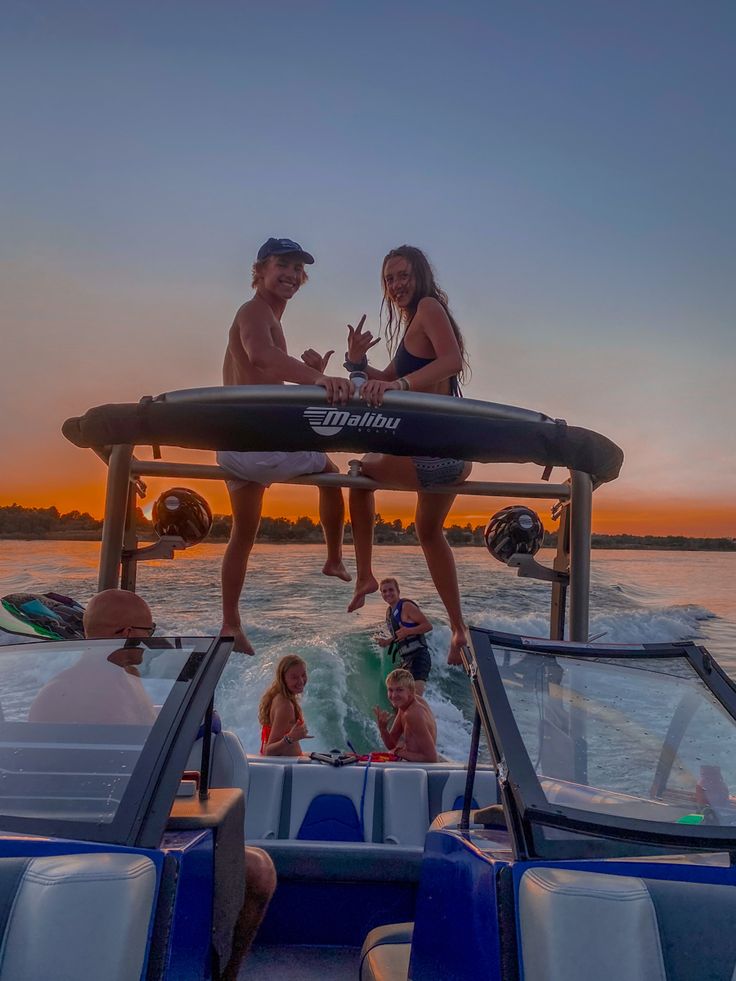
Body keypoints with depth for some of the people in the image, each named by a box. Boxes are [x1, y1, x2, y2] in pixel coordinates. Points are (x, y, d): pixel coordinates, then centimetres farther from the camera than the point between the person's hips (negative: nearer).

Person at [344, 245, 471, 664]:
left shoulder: (429, 306, -6)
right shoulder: (414, 321, 22)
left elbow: (453, 360, -24)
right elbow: (389, 381, 22)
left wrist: (399, 384, -31)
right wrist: (359, 362, 5)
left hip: (433, 452, -10)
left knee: (362, 471, 14)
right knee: (430, 531, 23)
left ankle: (365, 575, 15)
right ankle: (459, 629, 29)